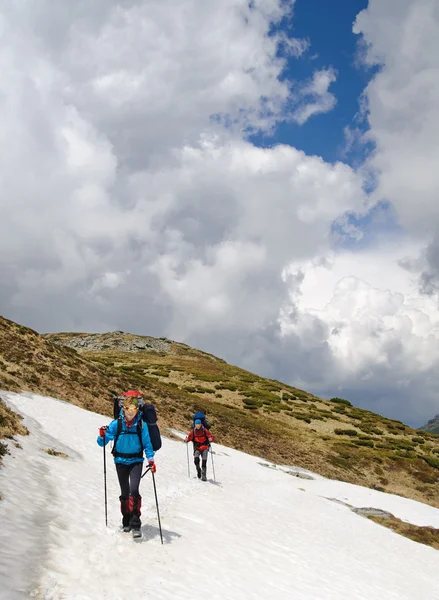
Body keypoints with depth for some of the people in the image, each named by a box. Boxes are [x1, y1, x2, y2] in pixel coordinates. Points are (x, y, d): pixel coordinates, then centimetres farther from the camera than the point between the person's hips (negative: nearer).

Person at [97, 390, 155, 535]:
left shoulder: (141, 425, -9)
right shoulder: (116, 424, -7)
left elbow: (147, 444, -3)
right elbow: (102, 443, -2)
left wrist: (151, 459, -16)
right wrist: (102, 436, -24)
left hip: (136, 461, -2)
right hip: (121, 462, 2)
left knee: (134, 490, -17)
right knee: (125, 493, 10)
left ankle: (135, 523, -10)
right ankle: (126, 520, 27)